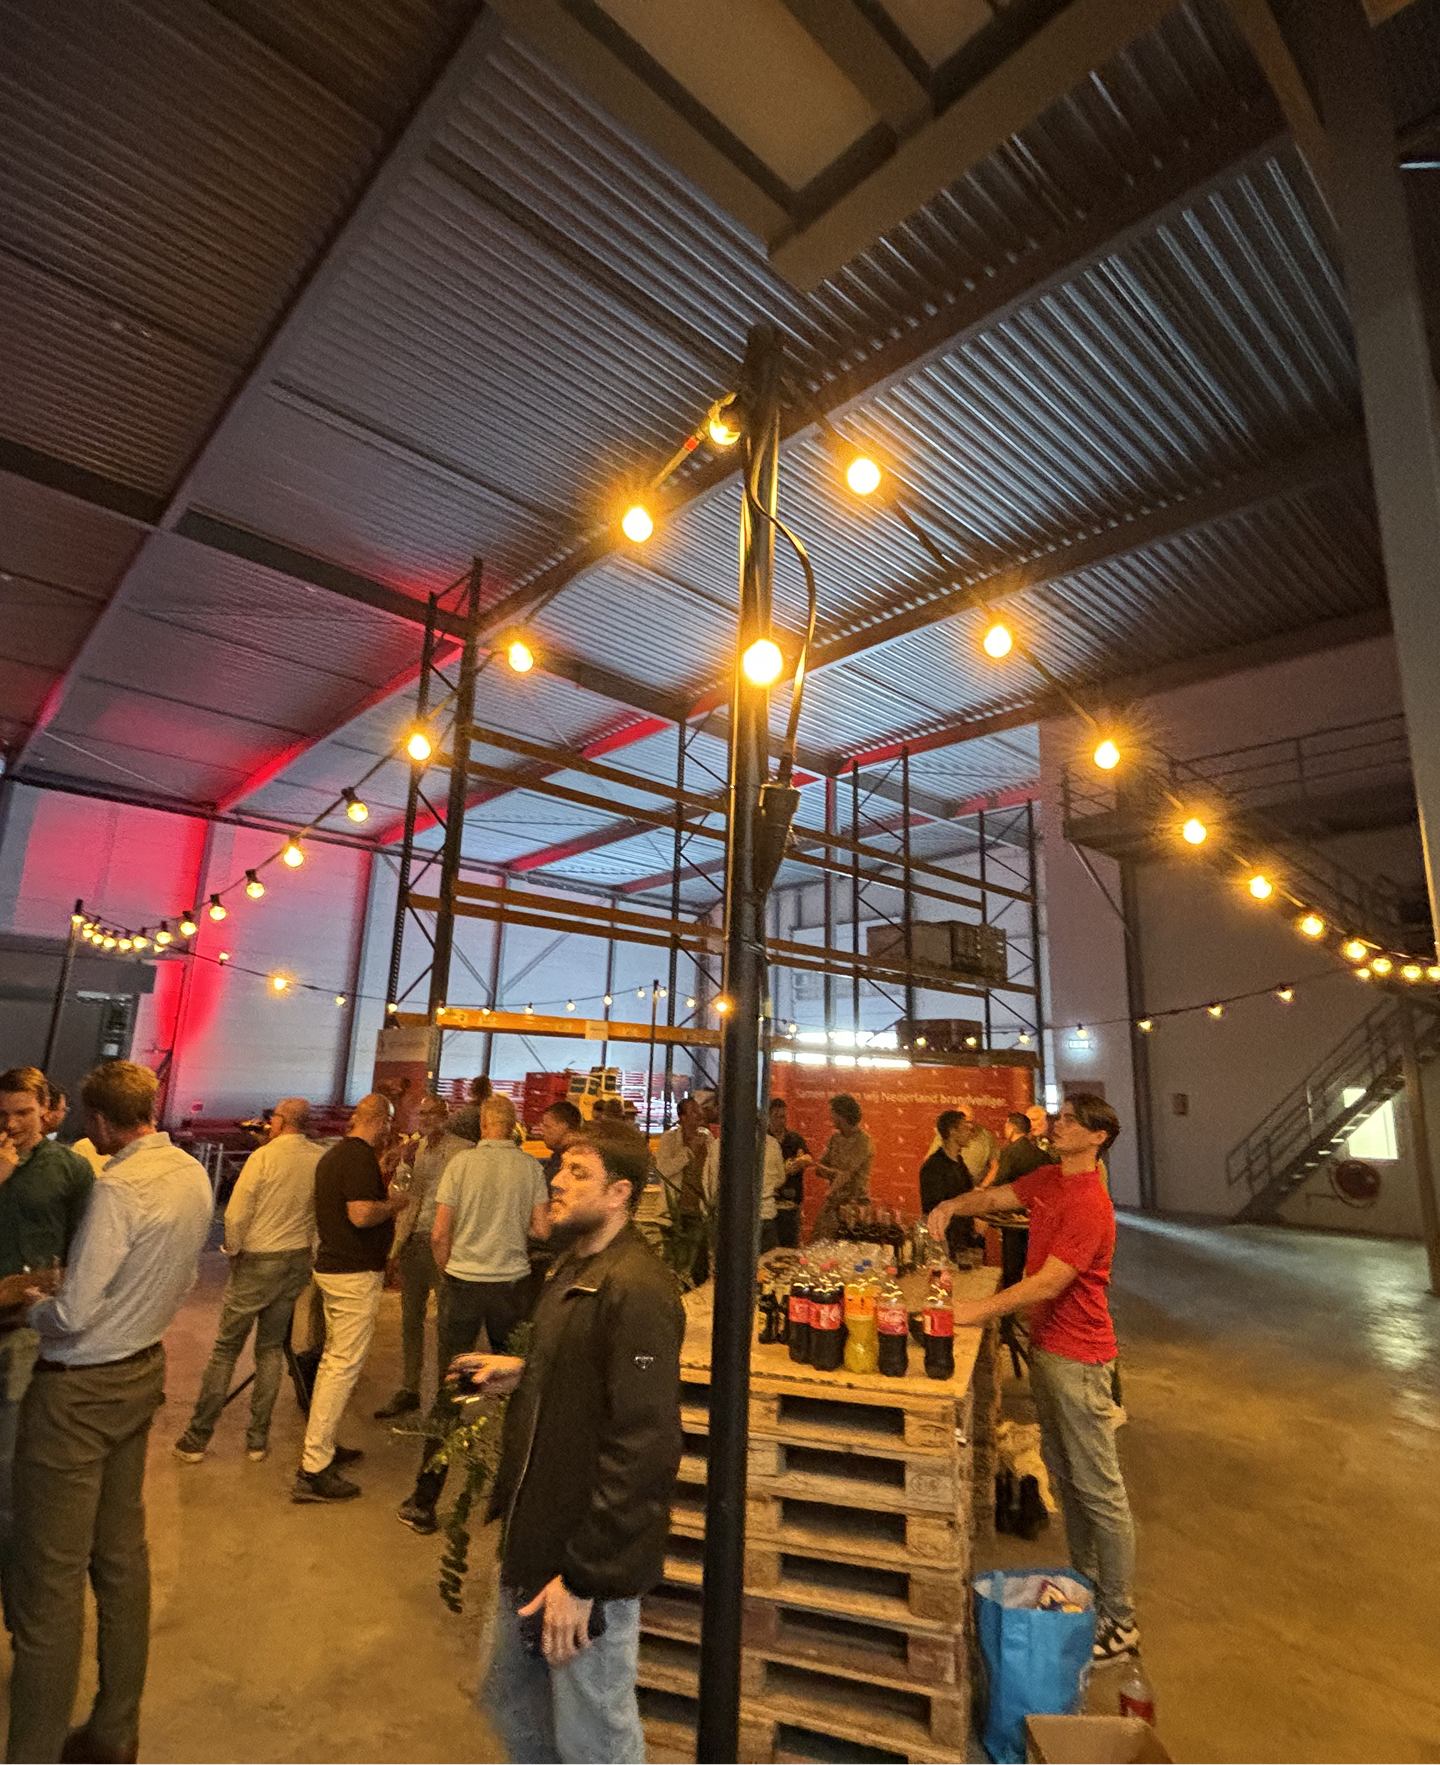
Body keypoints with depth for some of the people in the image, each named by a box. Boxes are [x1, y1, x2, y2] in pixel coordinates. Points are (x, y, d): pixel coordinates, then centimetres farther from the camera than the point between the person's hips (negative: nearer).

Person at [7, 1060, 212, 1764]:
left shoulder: (118, 1188, -25)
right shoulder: (194, 1174, 0)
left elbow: (71, 1316, -20)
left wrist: (27, 1305, -2)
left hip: (78, 1389, -8)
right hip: (143, 1370, 8)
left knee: (50, 1576, 5)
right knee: (122, 1553, 20)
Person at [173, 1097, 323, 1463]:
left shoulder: (264, 1156, -15)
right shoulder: (322, 1159, -6)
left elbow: (236, 1213, -15)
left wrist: (233, 1250, 1)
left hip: (258, 1261, -4)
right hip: (298, 1261, 4)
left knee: (226, 1348, 10)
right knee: (271, 1348, 16)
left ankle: (196, 1439, 20)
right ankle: (258, 1439, 22)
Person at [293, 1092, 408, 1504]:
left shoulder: (334, 1154, 11)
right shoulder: (362, 1157, -20)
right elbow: (360, 1215, -28)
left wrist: (381, 1193, 22)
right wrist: (392, 1203, -11)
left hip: (331, 1267, 10)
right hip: (356, 1273, -10)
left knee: (333, 1359, 21)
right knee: (345, 1366, -4)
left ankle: (322, 1445, 33)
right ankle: (313, 1470, 0)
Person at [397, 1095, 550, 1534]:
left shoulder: (461, 1163, -8)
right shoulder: (530, 1167, -5)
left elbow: (439, 1234, -7)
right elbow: (541, 1230, -4)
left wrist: (446, 1271, 11)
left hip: (464, 1282, -1)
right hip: (512, 1283, 1)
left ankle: (425, 1501, 15)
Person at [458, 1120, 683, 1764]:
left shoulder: (636, 1289, -26)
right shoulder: (573, 1269, 6)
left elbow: (641, 1445, -27)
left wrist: (584, 1577, -22)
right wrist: (524, 1374, 7)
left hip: (590, 1564, -9)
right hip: (534, 1542, 9)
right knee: (510, 1701, 25)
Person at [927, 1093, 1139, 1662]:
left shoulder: (1089, 1205, -26)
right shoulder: (1048, 1177, 1)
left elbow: (1050, 1282, -29)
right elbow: (998, 1196, 14)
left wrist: (978, 1310, -32)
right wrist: (954, 1204, -6)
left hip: (1077, 1357, -9)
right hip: (1045, 1344, 9)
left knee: (1098, 1489, 5)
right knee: (1064, 1475, 21)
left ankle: (1119, 1621, 20)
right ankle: (1085, 1586, 38)